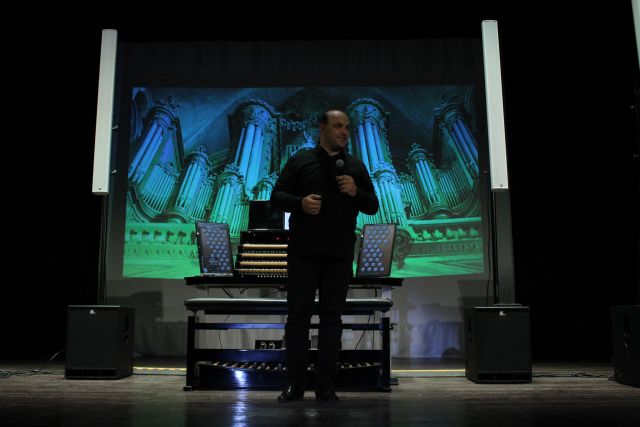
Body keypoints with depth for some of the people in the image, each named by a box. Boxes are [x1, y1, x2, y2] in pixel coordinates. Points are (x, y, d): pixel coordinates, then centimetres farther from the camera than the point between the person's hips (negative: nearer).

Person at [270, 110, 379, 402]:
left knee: (331, 317, 3)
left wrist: (356, 192, -6)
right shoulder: (300, 160, 8)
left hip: (339, 254, 2)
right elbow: (277, 197, 5)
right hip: (303, 251, -1)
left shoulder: (356, 166, 14)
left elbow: (373, 206, 14)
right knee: (298, 315, 0)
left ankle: (326, 386, 11)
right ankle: (294, 385, 9)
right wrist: (300, 202, -15)